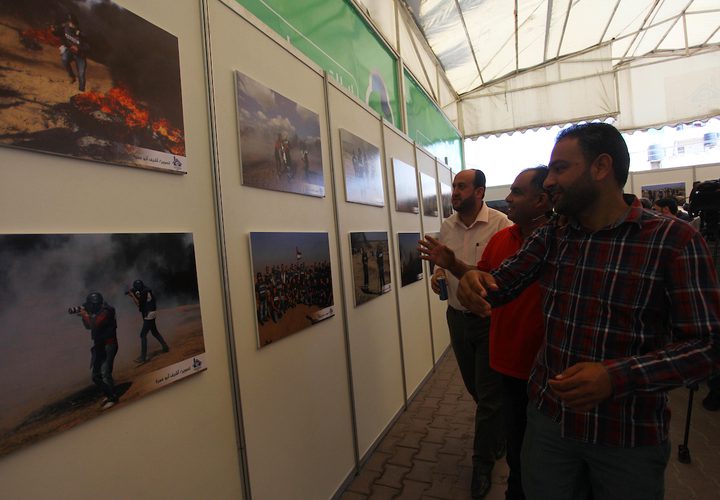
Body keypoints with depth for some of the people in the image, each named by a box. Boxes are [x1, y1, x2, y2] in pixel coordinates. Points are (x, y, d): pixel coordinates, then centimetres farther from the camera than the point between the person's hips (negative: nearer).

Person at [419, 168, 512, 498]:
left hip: (489, 319, -6)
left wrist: (456, 266, -36)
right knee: (475, 386, 22)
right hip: (457, 317, 6)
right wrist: (437, 273, -7)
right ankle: (499, 435, 51)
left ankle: (482, 463, 27)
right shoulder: (447, 226, 1)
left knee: (488, 394, 6)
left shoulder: (500, 224, -17)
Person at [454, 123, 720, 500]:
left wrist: (615, 377, -31)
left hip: (631, 435, -3)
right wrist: (475, 281, -28)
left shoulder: (674, 241, -13)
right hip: (548, 416, 3)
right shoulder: (550, 236, 1)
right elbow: (500, 284, -4)